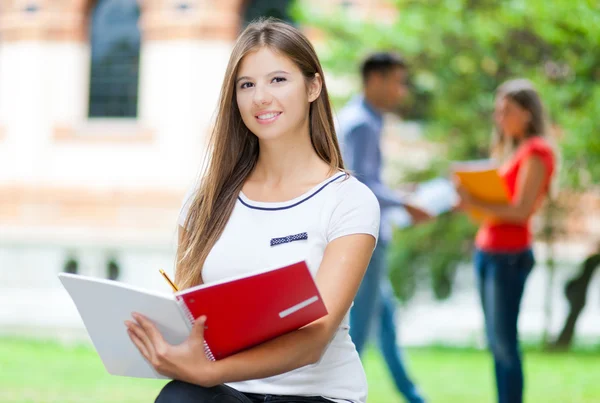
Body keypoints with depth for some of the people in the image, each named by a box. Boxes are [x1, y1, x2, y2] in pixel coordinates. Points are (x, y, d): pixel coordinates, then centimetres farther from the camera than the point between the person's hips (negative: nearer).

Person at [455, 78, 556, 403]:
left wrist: (475, 204, -21)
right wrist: (470, 199, -3)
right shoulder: (509, 149, 17)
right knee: (496, 341, 10)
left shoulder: (535, 152, -9)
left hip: (509, 254, -9)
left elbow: (521, 210, -16)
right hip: (487, 250, 9)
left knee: (504, 340, -9)